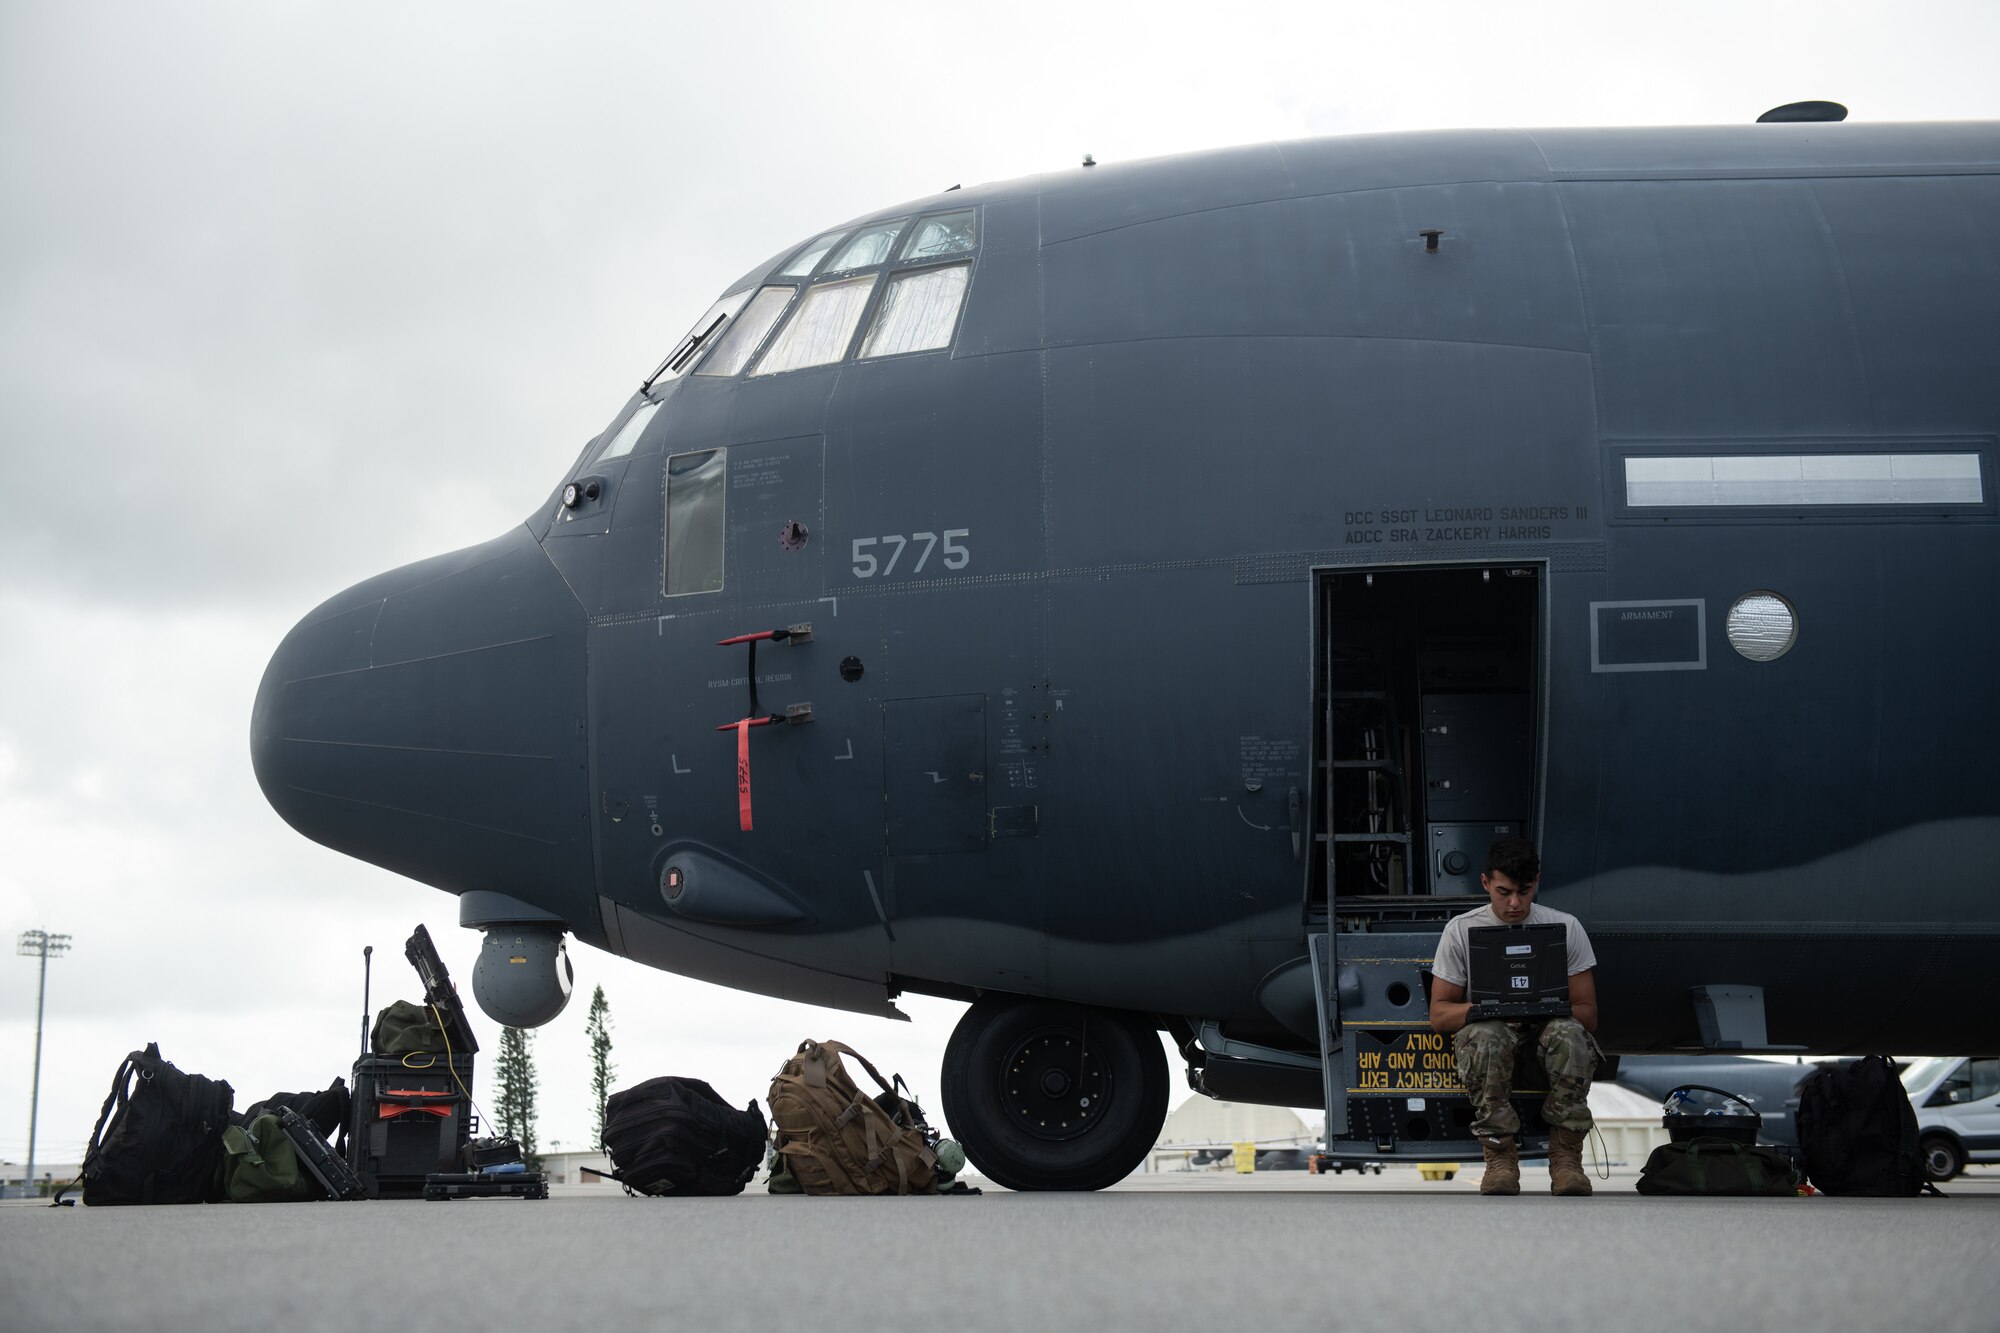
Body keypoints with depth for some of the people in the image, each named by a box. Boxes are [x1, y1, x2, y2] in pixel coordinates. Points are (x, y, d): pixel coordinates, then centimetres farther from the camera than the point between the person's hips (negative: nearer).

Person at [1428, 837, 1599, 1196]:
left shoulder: (1566, 927, 1)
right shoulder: (1461, 930, 1)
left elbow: (1588, 1014, 0)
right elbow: (1438, 1015, 0)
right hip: (1490, 1044, 0)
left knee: (1567, 1033, -36)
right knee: (1486, 1035, -37)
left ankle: (1565, 1156, -24)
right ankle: (1500, 1155, -25)